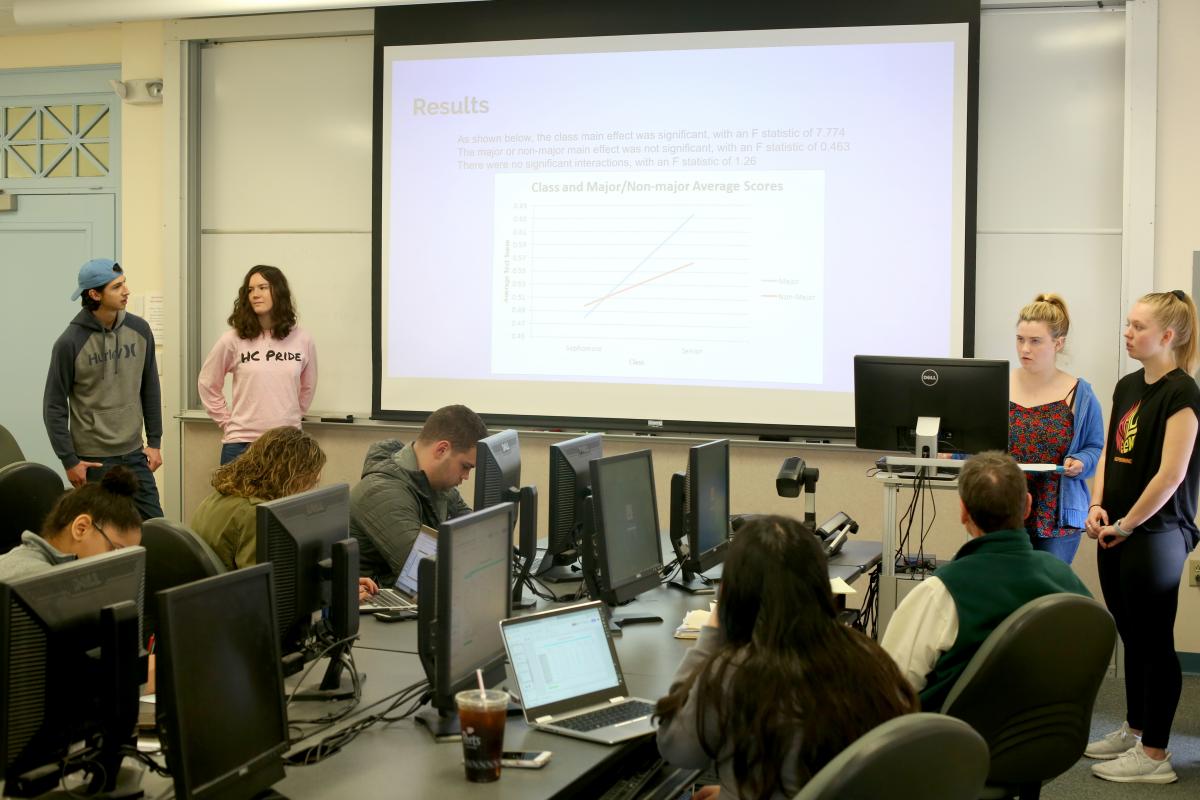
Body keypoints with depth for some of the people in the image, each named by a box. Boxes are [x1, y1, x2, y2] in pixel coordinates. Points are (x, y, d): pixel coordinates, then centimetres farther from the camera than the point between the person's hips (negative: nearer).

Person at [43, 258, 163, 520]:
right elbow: (54, 406, -6)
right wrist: (69, 460, -8)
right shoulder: (71, 342, -11)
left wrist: (154, 441, 8)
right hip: (93, 460, -4)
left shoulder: (139, 330, 2)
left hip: (134, 454, 4)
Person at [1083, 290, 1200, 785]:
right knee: (1131, 637, 17)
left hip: (1155, 534, -8)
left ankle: (1154, 756, 8)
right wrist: (1098, 507, 0)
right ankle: (1134, 731, 31)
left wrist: (1126, 524, -13)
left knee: (1154, 642, 0)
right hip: (1116, 534, 8)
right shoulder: (1127, 386, 11)